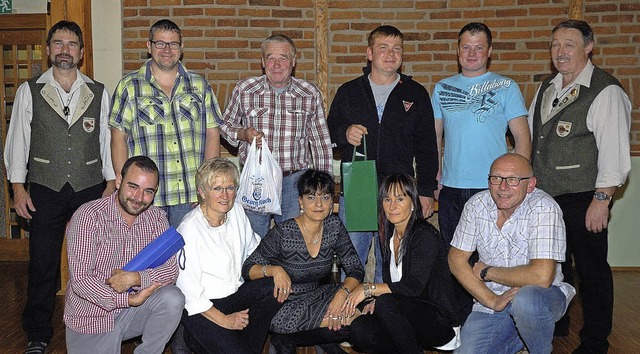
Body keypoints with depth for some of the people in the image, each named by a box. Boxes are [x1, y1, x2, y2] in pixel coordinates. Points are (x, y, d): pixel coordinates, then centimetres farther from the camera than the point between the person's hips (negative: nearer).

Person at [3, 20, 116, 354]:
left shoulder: (99, 92, 6)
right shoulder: (29, 91, 4)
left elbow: (107, 139, 7)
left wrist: (111, 183, 3)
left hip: (91, 189, 1)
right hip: (45, 191, 0)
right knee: (42, 266, 5)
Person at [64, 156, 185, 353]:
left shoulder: (156, 218, -4)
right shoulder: (88, 217, -17)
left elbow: (171, 269, -10)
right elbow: (80, 280, -21)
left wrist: (134, 278, -28)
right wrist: (128, 300, -27)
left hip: (133, 309, 3)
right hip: (92, 317, -2)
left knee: (172, 299, -24)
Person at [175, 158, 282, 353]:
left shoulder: (236, 211, 0)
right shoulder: (190, 228, -20)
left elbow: (255, 248, 14)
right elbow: (187, 289, -18)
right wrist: (223, 319, -17)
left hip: (236, 292, 7)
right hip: (202, 306, -6)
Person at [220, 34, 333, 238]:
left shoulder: (311, 95, -1)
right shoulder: (244, 90, -1)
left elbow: (321, 143, 5)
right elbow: (226, 125, 11)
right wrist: (243, 134, -11)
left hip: (295, 181, 0)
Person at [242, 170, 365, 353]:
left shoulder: (334, 227, -4)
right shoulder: (282, 234, -19)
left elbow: (356, 269, -3)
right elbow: (248, 269, -13)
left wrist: (342, 293, -23)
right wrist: (274, 269, -33)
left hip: (316, 296, 7)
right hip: (284, 304, -6)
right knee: (350, 321, -24)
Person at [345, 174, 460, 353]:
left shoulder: (425, 235, -14)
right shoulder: (390, 237, 10)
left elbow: (414, 286, -22)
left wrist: (369, 288, -19)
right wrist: (376, 299, -7)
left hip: (440, 322, -7)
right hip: (407, 317, 7)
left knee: (385, 304, -33)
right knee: (358, 329, -19)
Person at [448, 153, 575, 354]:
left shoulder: (543, 208, -20)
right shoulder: (477, 205, -5)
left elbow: (541, 276, -29)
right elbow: (456, 259, -3)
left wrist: (486, 272, -15)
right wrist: (492, 300, -15)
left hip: (544, 296, -4)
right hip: (492, 301, 5)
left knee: (525, 300, -37)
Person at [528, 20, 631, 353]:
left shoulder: (606, 91, -12)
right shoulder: (546, 87, 12)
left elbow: (614, 150, -16)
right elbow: (529, 134, 19)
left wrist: (602, 199, -18)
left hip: (583, 201, -7)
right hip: (545, 197, 7)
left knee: (591, 272, 5)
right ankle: (555, 325, 39)